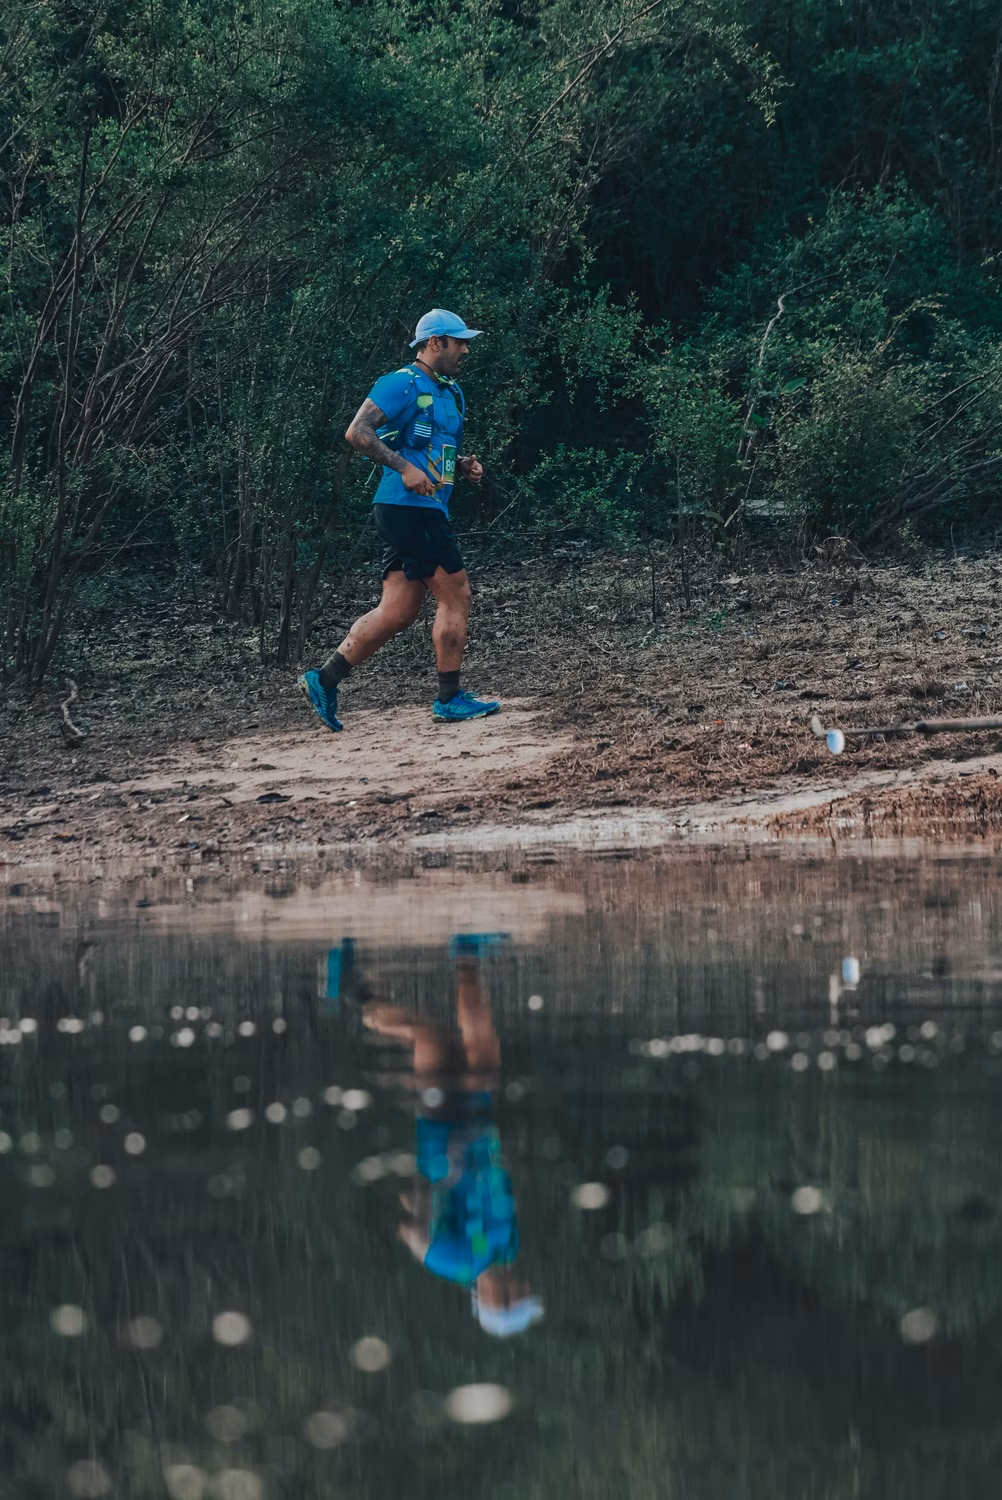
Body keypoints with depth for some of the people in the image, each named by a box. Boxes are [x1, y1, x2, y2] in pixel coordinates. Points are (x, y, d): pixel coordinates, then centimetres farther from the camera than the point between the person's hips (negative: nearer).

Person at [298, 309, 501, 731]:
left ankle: (323, 680, 4)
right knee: (455, 594, -7)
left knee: (398, 611, 5)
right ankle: (450, 698, -1)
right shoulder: (402, 384, -8)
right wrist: (404, 468, -23)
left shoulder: (453, 394, 21)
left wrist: (464, 466, 11)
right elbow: (357, 433, -16)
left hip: (429, 512, 10)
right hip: (407, 507, -10)